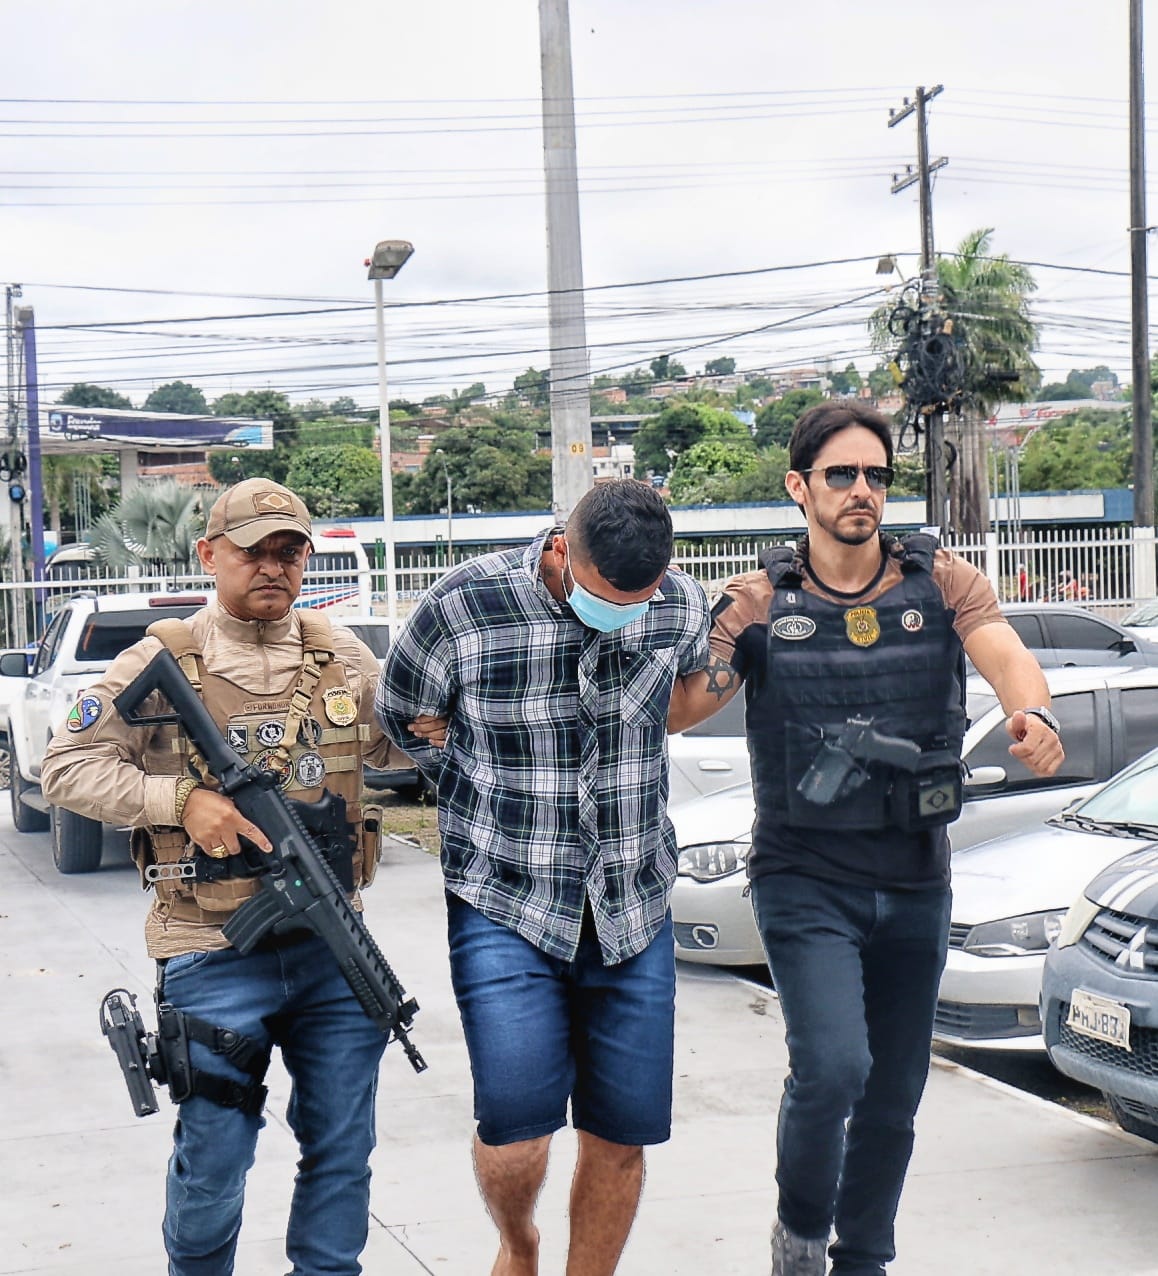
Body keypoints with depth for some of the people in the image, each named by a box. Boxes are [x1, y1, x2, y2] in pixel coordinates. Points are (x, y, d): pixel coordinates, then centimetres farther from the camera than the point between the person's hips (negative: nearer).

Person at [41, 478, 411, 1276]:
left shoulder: (343, 656, 8)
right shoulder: (162, 663, -3)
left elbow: (393, 740, 22)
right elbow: (67, 767, -4)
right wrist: (180, 800, -16)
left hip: (332, 948, 4)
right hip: (214, 958, -3)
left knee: (342, 1147, 11)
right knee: (214, 1156, 5)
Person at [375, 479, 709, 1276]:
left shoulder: (682, 608, -4)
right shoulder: (464, 606, -13)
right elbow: (405, 718, 5)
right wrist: (506, 800, 7)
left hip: (633, 911, 3)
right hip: (506, 909, -3)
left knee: (623, 1135, 4)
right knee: (514, 1124, -11)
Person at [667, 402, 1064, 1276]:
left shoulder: (942, 582, 0)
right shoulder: (759, 603, -2)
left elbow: (1005, 654, -17)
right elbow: (681, 707, -10)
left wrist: (1035, 715, -39)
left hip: (916, 882, 3)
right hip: (806, 878, -3)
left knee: (895, 1093, 11)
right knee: (832, 1067, -20)